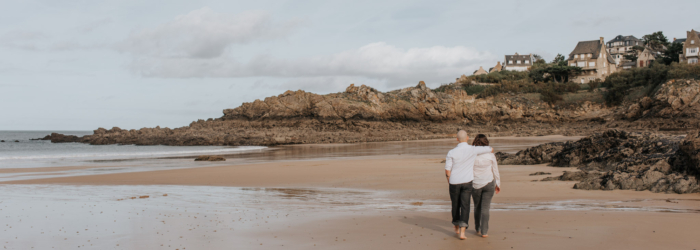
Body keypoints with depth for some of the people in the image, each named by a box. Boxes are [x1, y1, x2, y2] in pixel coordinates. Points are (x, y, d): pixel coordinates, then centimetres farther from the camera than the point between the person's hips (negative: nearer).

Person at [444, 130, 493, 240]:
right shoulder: (473, 150, -9)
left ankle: (457, 228, 35)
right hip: (467, 182, 0)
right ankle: (462, 232, -13)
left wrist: (449, 180, 12)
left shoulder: (452, 152, -12)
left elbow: (447, 170, -9)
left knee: (455, 205, 18)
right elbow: (491, 150, 4)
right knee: (465, 206, -1)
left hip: (454, 182, 1)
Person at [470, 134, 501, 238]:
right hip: (488, 184, -1)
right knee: (485, 208, 3)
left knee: (477, 207, 19)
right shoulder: (490, 155, -9)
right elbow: (495, 171, -1)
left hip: (475, 185, 1)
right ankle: (484, 232, -1)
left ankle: (477, 228, 33)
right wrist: (498, 184, 11)